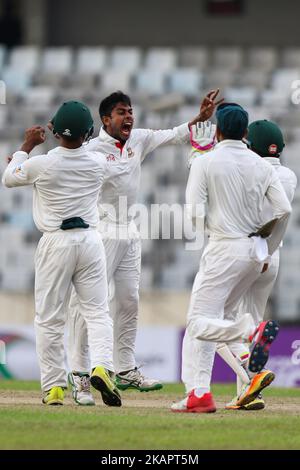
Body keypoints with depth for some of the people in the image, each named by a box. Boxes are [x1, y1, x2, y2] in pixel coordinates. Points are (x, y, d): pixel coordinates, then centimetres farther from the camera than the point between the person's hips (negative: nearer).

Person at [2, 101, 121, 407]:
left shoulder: (40, 165, -12)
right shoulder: (98, 163, -3)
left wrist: (27, 146, 19)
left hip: (55, 243, -2)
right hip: (89, 240, 2)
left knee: (49, 318, 6)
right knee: (97, 311, 5)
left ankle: (54, 386, 6)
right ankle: (101, 366, -19)